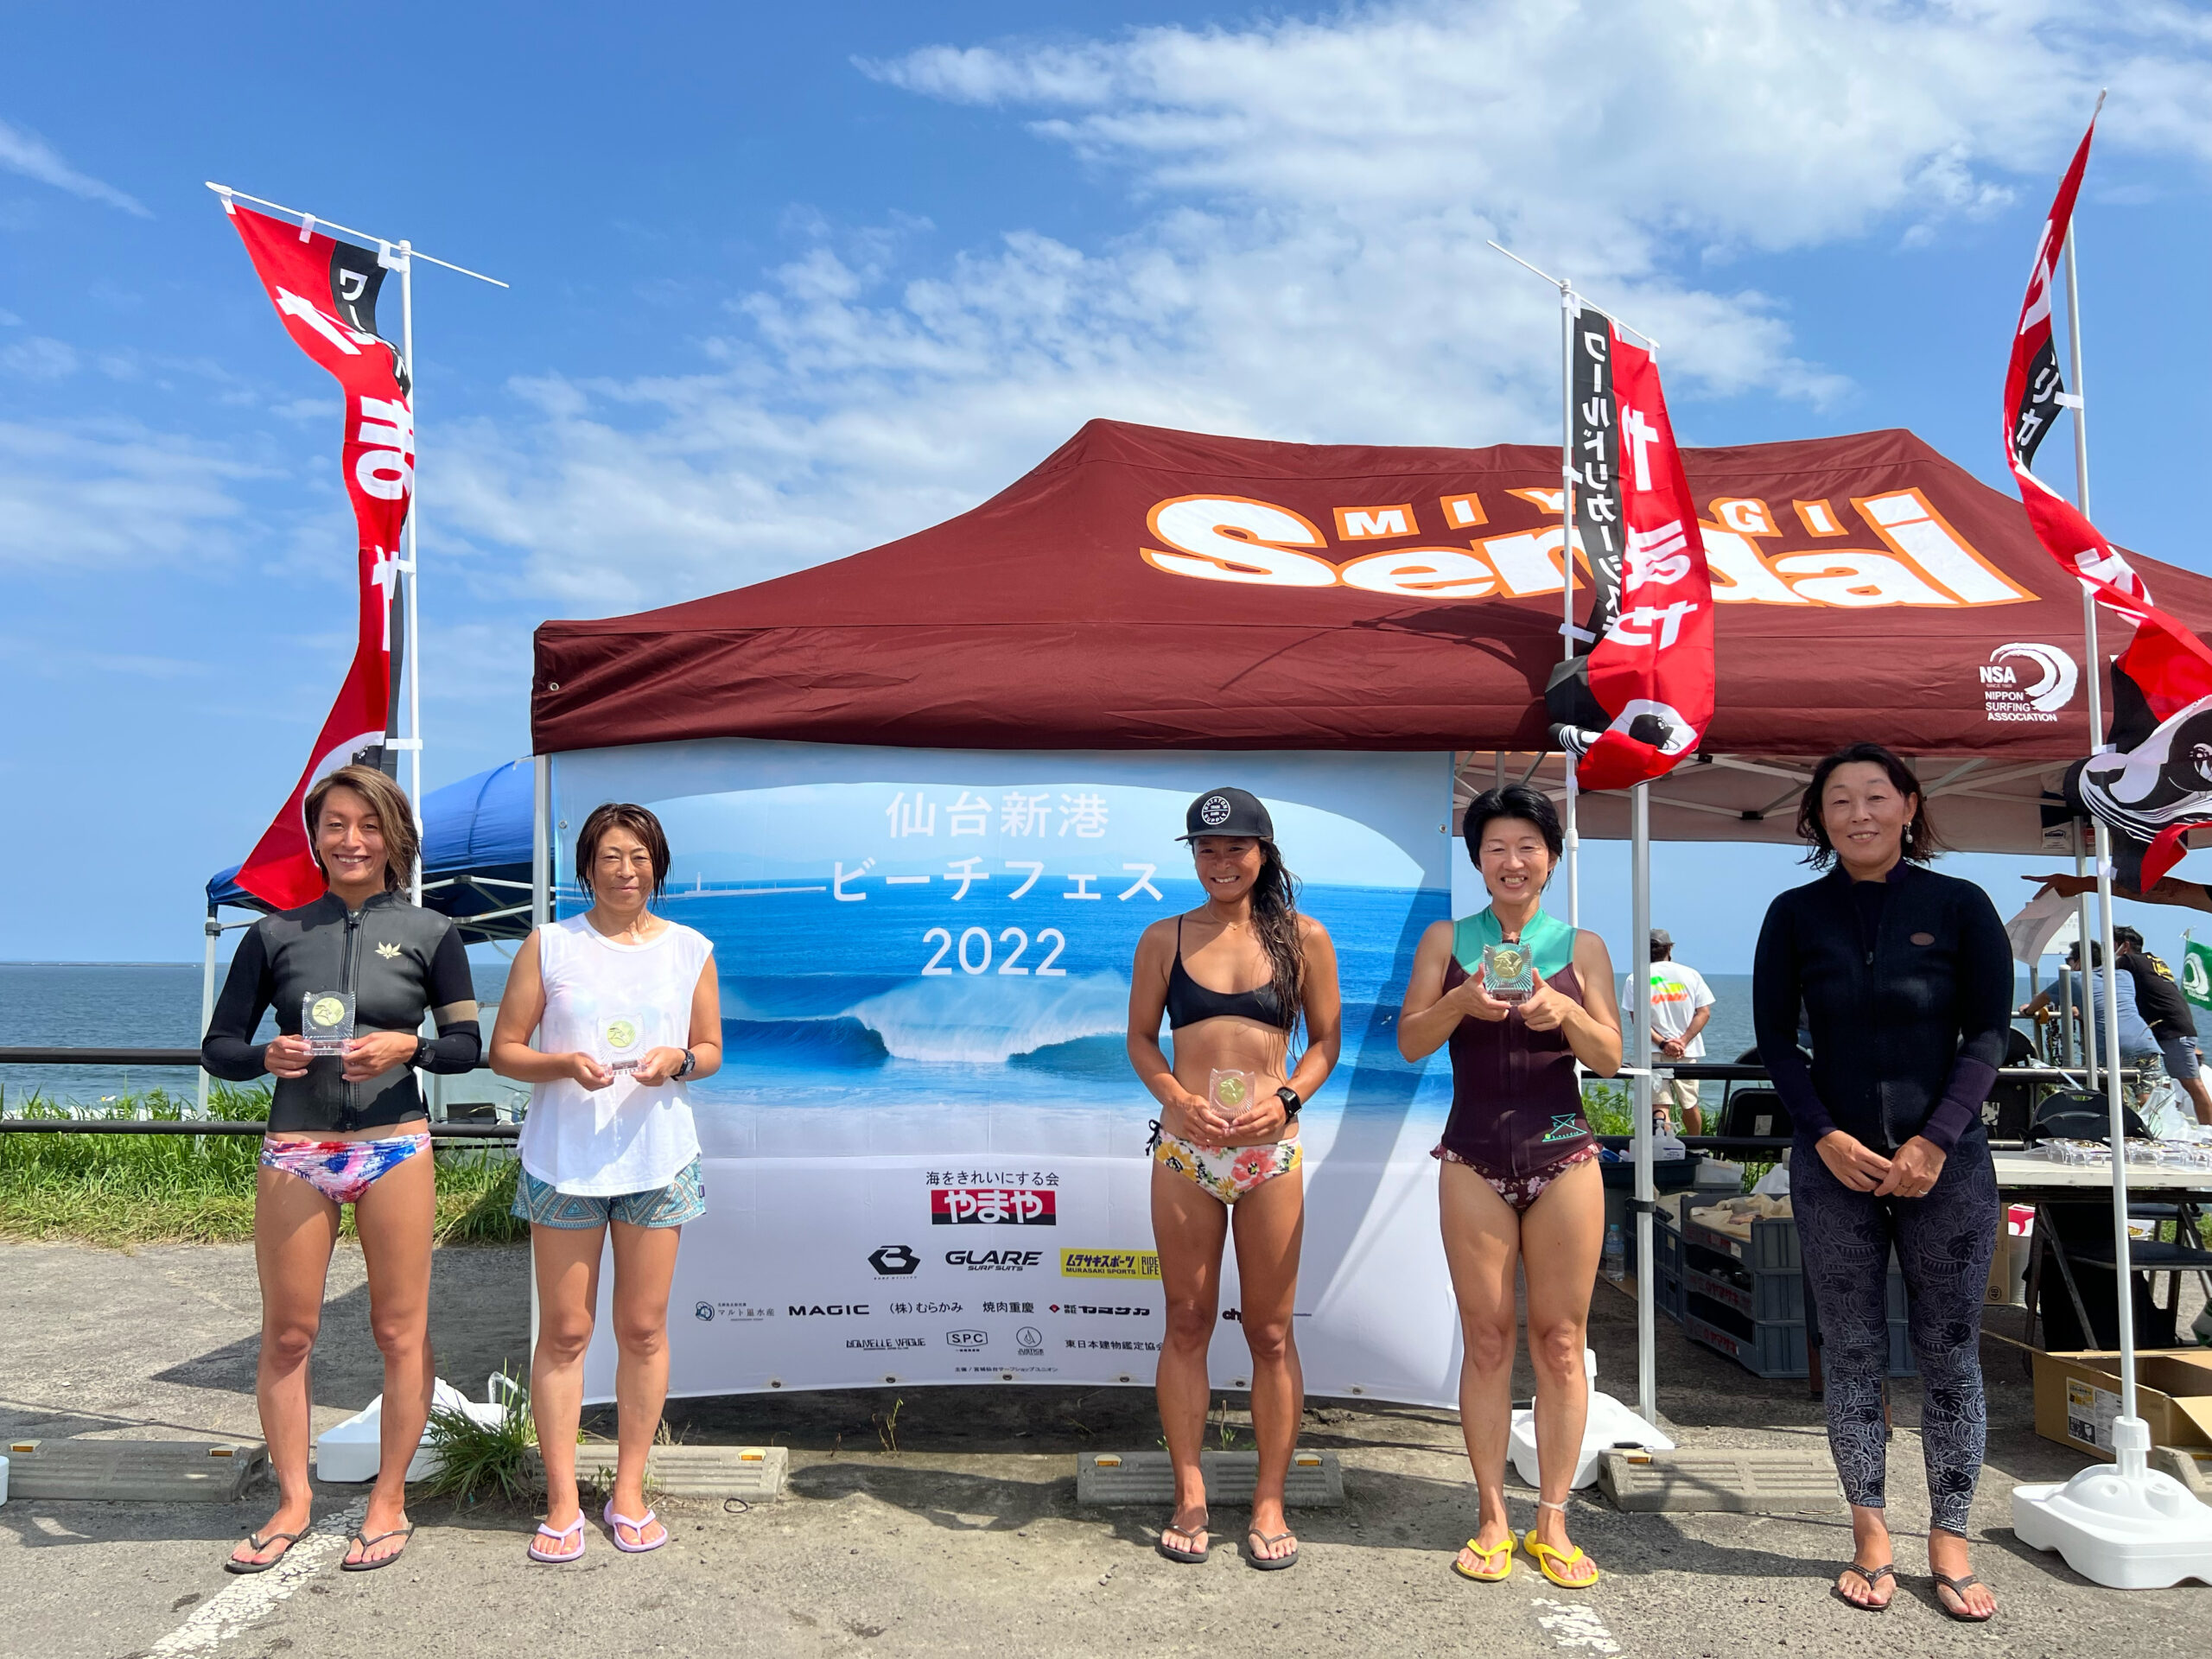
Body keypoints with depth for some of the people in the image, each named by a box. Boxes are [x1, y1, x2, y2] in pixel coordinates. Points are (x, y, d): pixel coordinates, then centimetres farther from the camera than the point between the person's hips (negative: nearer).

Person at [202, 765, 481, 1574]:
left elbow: (467, 1046, 3)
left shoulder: (429, 933, 2)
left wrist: (407, 1046, -16)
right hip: (294, 1151, 2)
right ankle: (293, 1501, 25)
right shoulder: (275, 933, 5)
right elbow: (217, 1047, 8)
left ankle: (389, 1501, 19)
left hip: (394, 1148, -1)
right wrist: (268, 1056, -13)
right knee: (287, 1333, 8)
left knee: (400, 1330, 4)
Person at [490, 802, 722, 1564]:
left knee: (643, 1328, 7)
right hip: (563, 1155, -1)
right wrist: (564, 1064, -15)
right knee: (564, 1330, 3)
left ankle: (629, 1490, 21)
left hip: (657, 1157, 1)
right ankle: (562, 1501, 14)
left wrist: (677, 1060, -10)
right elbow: (503, 1049, 3)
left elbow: (711, 1051, 12)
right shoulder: (548, 944, 3)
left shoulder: (690, 949, 7)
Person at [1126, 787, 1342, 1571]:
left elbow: (1326, 1038, 8)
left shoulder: (1303, 937, 4)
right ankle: (1189, 1497, 19)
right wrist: (1176, 1099, -9)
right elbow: (1140, 1037, 9)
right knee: (1187, 1323, 7)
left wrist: (1286, 1097, -9)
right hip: (1185, 1150, 1)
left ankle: (1269, 1502, 18)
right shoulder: (1165, 938, 6)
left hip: (1271, 1151, 0)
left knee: (1271, 1331, 5)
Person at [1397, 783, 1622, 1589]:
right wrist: (1463, 1000, -18)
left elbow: (1610, 1058, 2)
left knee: (1560, 1340, 3)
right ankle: (1492, 1518, 14)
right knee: (1487, 1340, 4)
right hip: (1475, 1158, 0)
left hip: (1563, 1158, 0)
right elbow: (1410, 1041, 0)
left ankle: (1552, 1521, 13)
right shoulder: (1446, 940, 6)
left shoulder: (1582, 947, 6)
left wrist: (1561, 1010, -17)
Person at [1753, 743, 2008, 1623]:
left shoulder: (1960, 906, 1)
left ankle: (1950, 1538, 16)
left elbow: (1989, 1033, -2)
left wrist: (1936, 1139, -11)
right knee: (1852, 1353, 5)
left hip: (1945, 1161, 0)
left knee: (1950, 1352, 5)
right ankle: (1869, 1532, 16)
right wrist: (1826, 1136, -8)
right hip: (1834, 1165, 1)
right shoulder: (1796, 914, 3)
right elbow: (1775, 1038, 3)